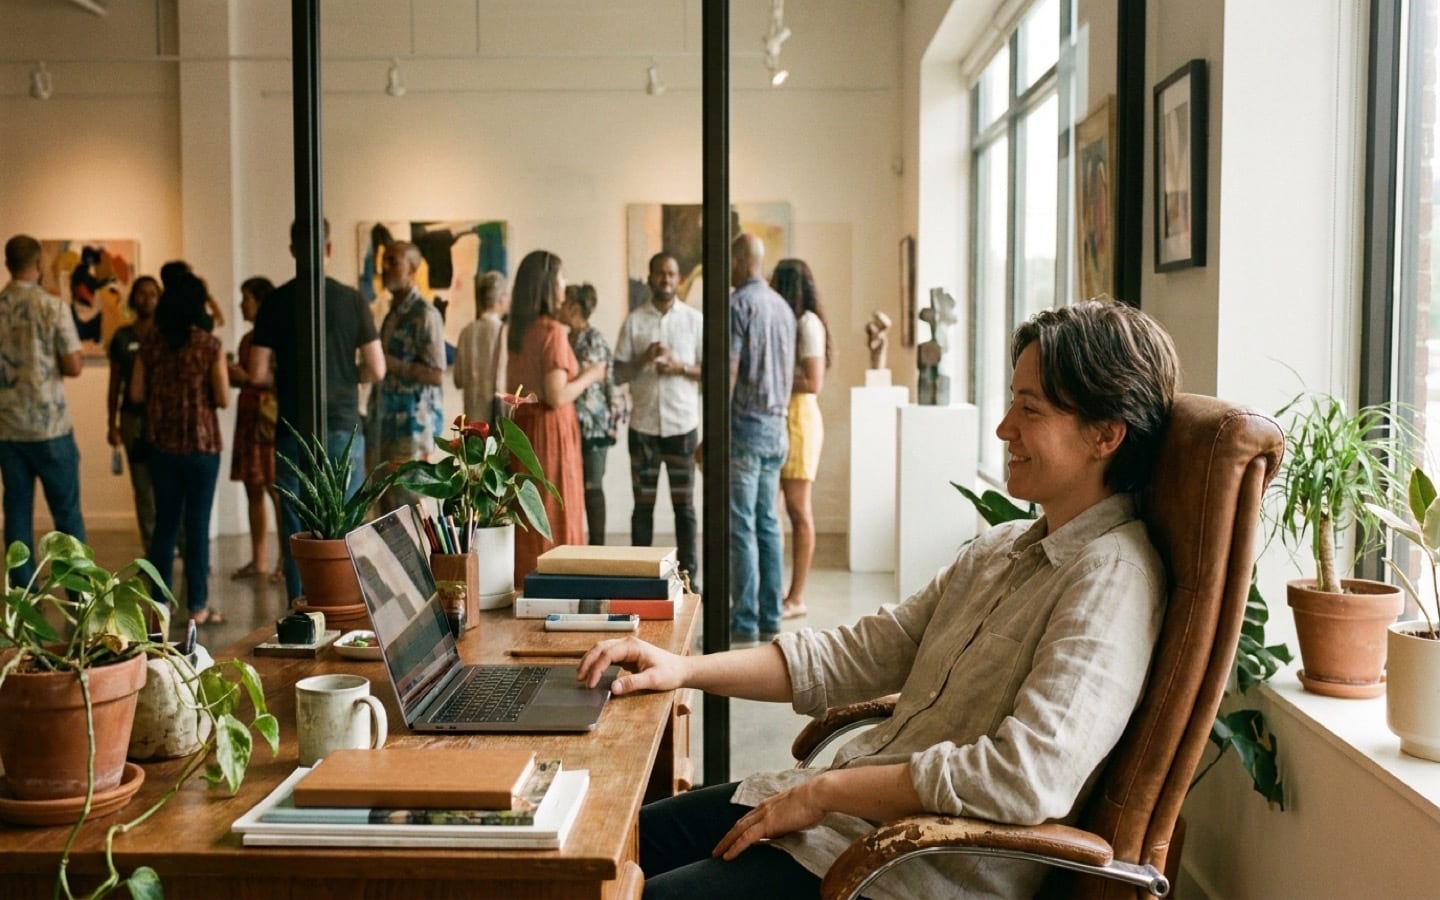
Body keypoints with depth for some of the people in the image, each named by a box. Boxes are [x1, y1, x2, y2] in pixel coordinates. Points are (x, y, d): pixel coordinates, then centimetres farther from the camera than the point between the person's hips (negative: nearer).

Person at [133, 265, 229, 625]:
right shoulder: (209, 344, -10)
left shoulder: (150, 342, 1)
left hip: (162, 444, 4)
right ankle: (197, 605, 7)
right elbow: (223, 398, -11)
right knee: (197, 524, 3)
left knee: (164, 523, 13)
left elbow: (136, 393, 3)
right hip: (201, 443, -4)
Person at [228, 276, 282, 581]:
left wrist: (246, 377, -16)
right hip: (247, 415, 8)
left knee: (276, 490, -8)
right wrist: (231, 373, 5)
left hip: (270, 416, -8)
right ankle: (258, 560, 13)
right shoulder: (247, 339, 16)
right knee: (253, 489, 8)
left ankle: (286, 560, -3)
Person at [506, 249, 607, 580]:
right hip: (550, 429, -8)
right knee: (555, 517, -1)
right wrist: (589, 376, -4)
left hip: (522, 426, 8)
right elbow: (556, 397, -20)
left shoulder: (518, 329, 9)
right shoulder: (552, 330, -15)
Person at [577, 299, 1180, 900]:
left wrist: (825, 791, -20)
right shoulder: (1003, 547, 10)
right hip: (860, 805, 8)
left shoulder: (1110, 579, -18)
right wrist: (686, 669, 1)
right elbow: (861, 654, 9)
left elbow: (1029, 778, -28)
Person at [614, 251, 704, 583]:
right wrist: (644, 359, -15)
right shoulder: (634, 320, 4)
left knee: (684, 504, 3)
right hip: (643, 424, 0)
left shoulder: (695, 320, 4)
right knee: (643, 504, 5)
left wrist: (679, 367, -14)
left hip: (682, 424, 0)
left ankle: (688, 576, 9)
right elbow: (619, 373, 3)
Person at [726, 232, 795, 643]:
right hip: (776, 428, 8)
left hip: (744, 426, -8)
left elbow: (728, 374, -15)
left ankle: (745, 622, -1)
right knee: (767, 523, 11)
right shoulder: (783, 307, 13)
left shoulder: (738, 305, -11)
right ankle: (770, 619, 13)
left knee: (741, 527, -4)